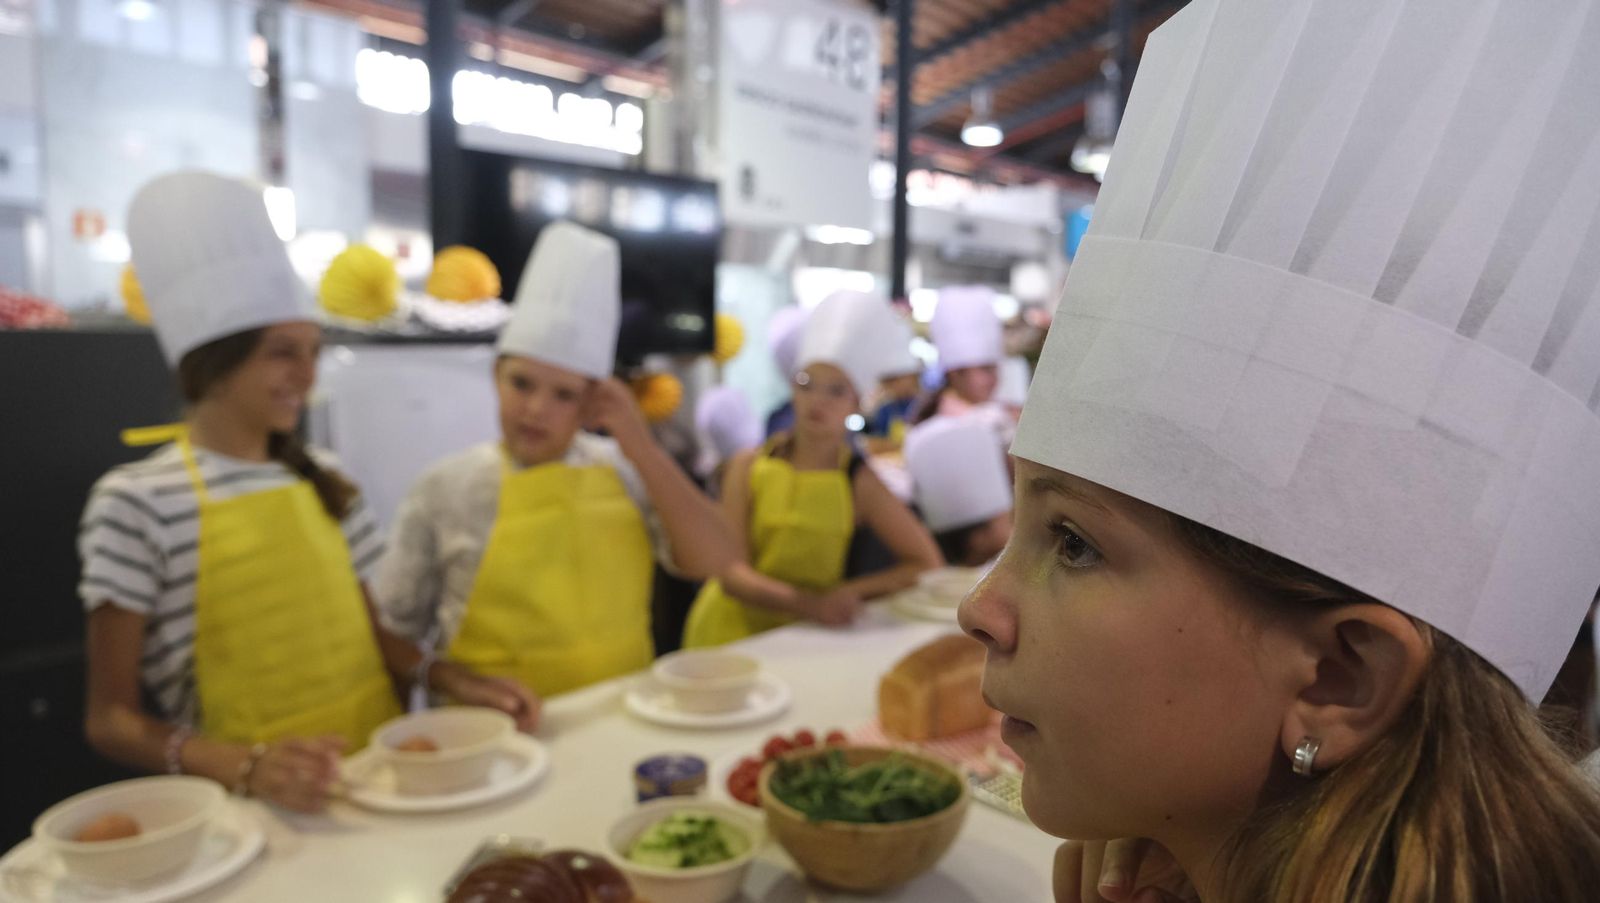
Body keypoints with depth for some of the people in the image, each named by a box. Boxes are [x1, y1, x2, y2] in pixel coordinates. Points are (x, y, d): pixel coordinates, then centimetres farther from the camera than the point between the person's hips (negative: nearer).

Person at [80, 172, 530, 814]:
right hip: (256, 804, -3)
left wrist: (452, 681, -2)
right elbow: (111, 718, -6)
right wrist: (247, 767, -21)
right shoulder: (135, 501, -8)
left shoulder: (325, 480, 7)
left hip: (373, 771, 3)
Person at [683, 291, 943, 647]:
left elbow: (926, 563, -2)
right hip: (734, 628, 0)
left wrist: (850, 592, -14)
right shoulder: (748, 467, -3)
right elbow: (732, 573, -10)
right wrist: (809, 603, -26)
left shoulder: (858, 481, -3)